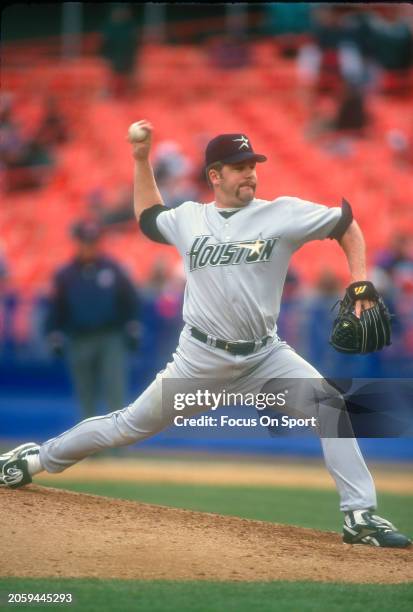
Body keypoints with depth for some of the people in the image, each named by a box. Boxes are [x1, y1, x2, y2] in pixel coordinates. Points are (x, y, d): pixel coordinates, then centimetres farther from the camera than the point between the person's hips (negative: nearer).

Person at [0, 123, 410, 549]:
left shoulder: (282, 214, -4)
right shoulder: (188, 218, 5)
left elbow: (346, 224, 2)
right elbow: (148, 218, 27)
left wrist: (360, 288, -7)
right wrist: (141, 160, 19)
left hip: (264, 355, -1)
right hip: (201, 357, 1)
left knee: (331, 404, -22)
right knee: (132, 424, 6)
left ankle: (360, 517, -19)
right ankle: (38, 458, 25)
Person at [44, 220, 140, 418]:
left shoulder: (113, 269, 4)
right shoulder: (66, 275, 5)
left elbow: (130, 302, 7)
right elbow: (57, 309, 6)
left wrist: (132, 332, 2)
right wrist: (55, 339, 1)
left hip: (111, 338, -1)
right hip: (80, 341, 1)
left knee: (115, 391, -10)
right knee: (86, 394, 5)